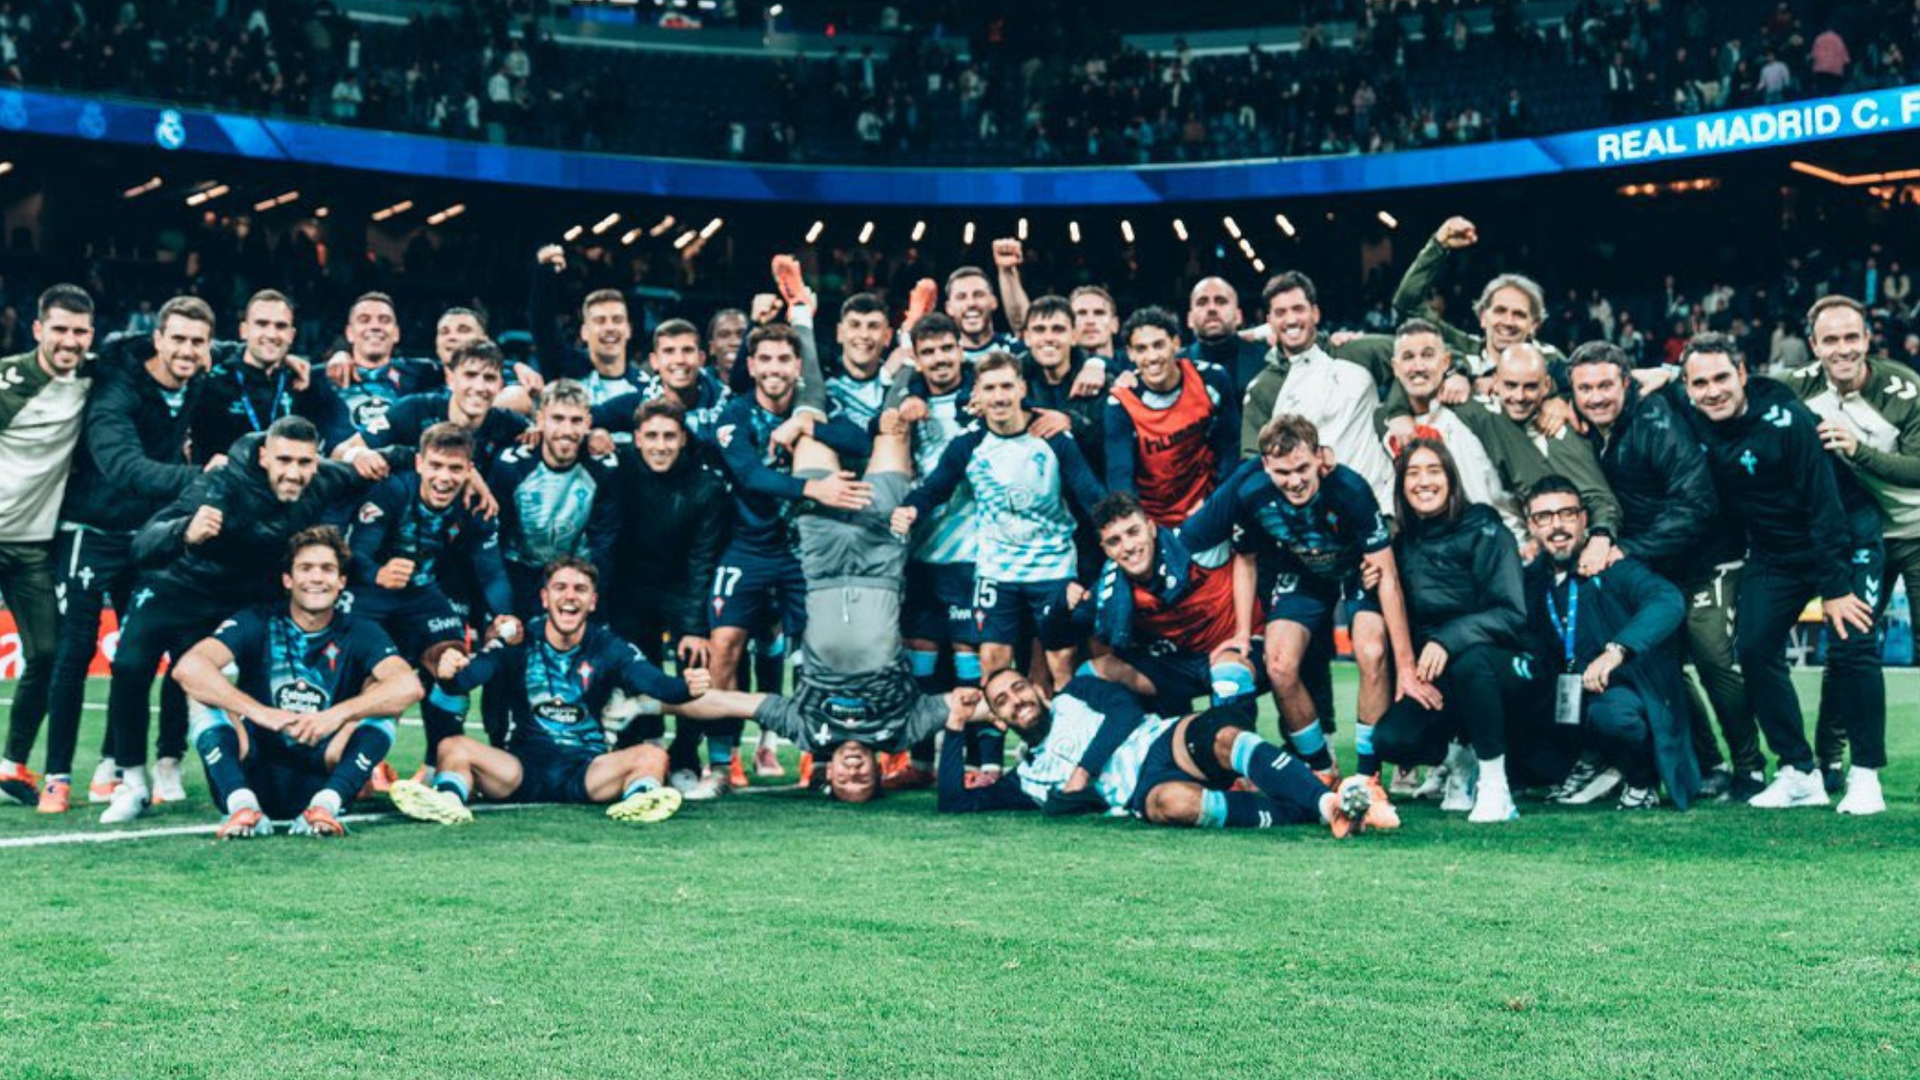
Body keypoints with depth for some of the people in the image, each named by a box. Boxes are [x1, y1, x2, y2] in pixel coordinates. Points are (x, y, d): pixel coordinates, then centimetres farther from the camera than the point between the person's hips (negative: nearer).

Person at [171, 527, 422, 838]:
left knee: (378, 693, -16)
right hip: (254, 776, 0)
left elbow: (409, 686, -18)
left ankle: (326, 805, -32)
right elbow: (187, 667, -20)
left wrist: (339, 715, -31)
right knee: (206, 695, -18)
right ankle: (242, 806, -36)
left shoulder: (359, 634, 1)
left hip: (321, 778, 0)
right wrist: (260, 713, -31)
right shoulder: (258, 623, -1)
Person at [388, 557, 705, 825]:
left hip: (587, 771, 0)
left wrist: (686, 688, -37)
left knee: (652, 756, -24)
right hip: (522, 769, 0)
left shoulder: (608, 647, 1)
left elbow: (653, 681, -14)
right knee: (453, 746, -20)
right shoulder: (518, 642, 0)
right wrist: (448, 673, -40)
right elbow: (470, 675, -15)